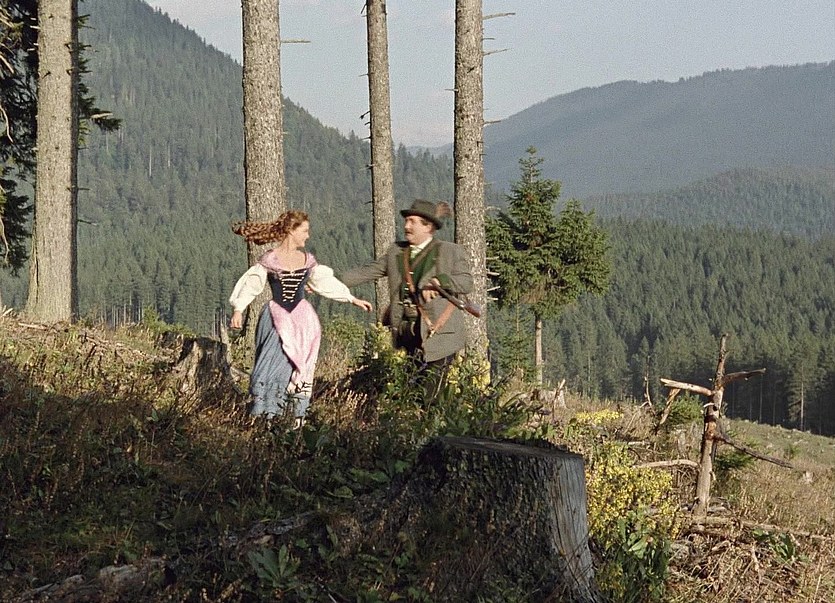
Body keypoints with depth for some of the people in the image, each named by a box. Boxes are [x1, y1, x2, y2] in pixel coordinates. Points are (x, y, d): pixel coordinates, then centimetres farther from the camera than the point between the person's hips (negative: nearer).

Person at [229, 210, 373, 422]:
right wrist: (238, 309, -20)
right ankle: (264, 417, -7)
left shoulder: (307, 260, 9)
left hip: (302, 317, 4)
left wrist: (353, 299, 20)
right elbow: (251, 284, -7)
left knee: (299, 367, 0)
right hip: (276, 318, -4)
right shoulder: (269, 260, -3)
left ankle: (298, 418, 3)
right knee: (273, 364, -11)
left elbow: (326, 283, 18)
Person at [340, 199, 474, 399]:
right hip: (403, 331, 4)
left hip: (436, 335, -4)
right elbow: (367, 272, 17)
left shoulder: (451, 252, 4)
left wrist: (440, 281, -24)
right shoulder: (396, 252, 17)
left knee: (427, 394, -8)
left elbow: (466, 283, -6)